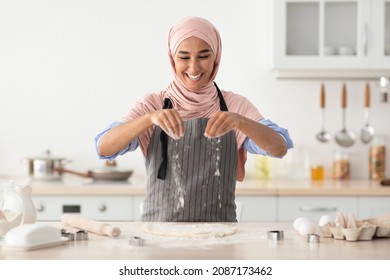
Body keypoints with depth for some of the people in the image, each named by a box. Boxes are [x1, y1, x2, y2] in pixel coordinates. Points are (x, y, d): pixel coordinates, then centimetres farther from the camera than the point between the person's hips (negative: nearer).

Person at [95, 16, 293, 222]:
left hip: (219, 230, 0)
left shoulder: (235, 106, 5)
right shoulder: (153, 105, 4)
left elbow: (280, 148, -9)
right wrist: (150, 118, -26)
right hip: (158, 230, 0)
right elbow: (103, 147, -9)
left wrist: (239, 121, -27)